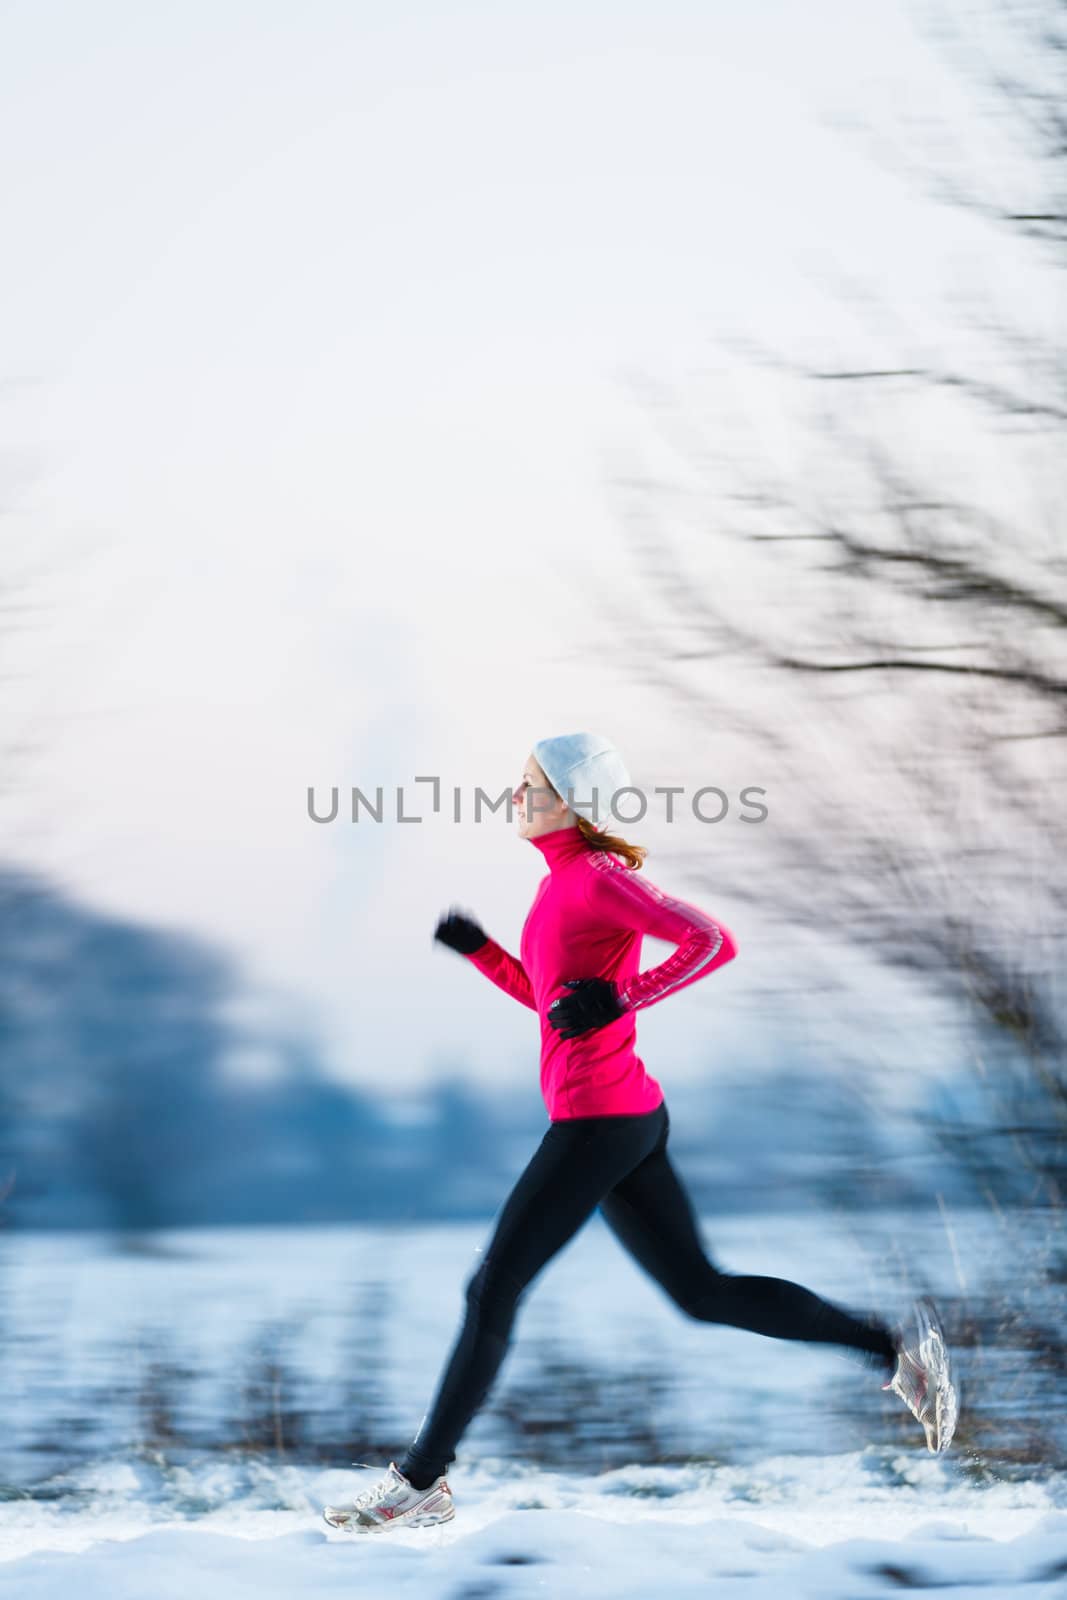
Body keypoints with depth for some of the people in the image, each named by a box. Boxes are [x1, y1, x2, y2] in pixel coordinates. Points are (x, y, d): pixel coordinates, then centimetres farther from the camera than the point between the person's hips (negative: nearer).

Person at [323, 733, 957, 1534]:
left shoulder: (599, 876, -13)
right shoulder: (562, 881, 15)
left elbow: (715, 941, -22)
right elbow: (546, 996, 25)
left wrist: (620, 1000, -23)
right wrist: (475, 948, 13)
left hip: (598, 1119, -10)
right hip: (627, 1117, 10)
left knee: (493, 1289, -2)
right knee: (701, 1290, 12)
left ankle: (421, 1482, 7)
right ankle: (895, 1347, 13)